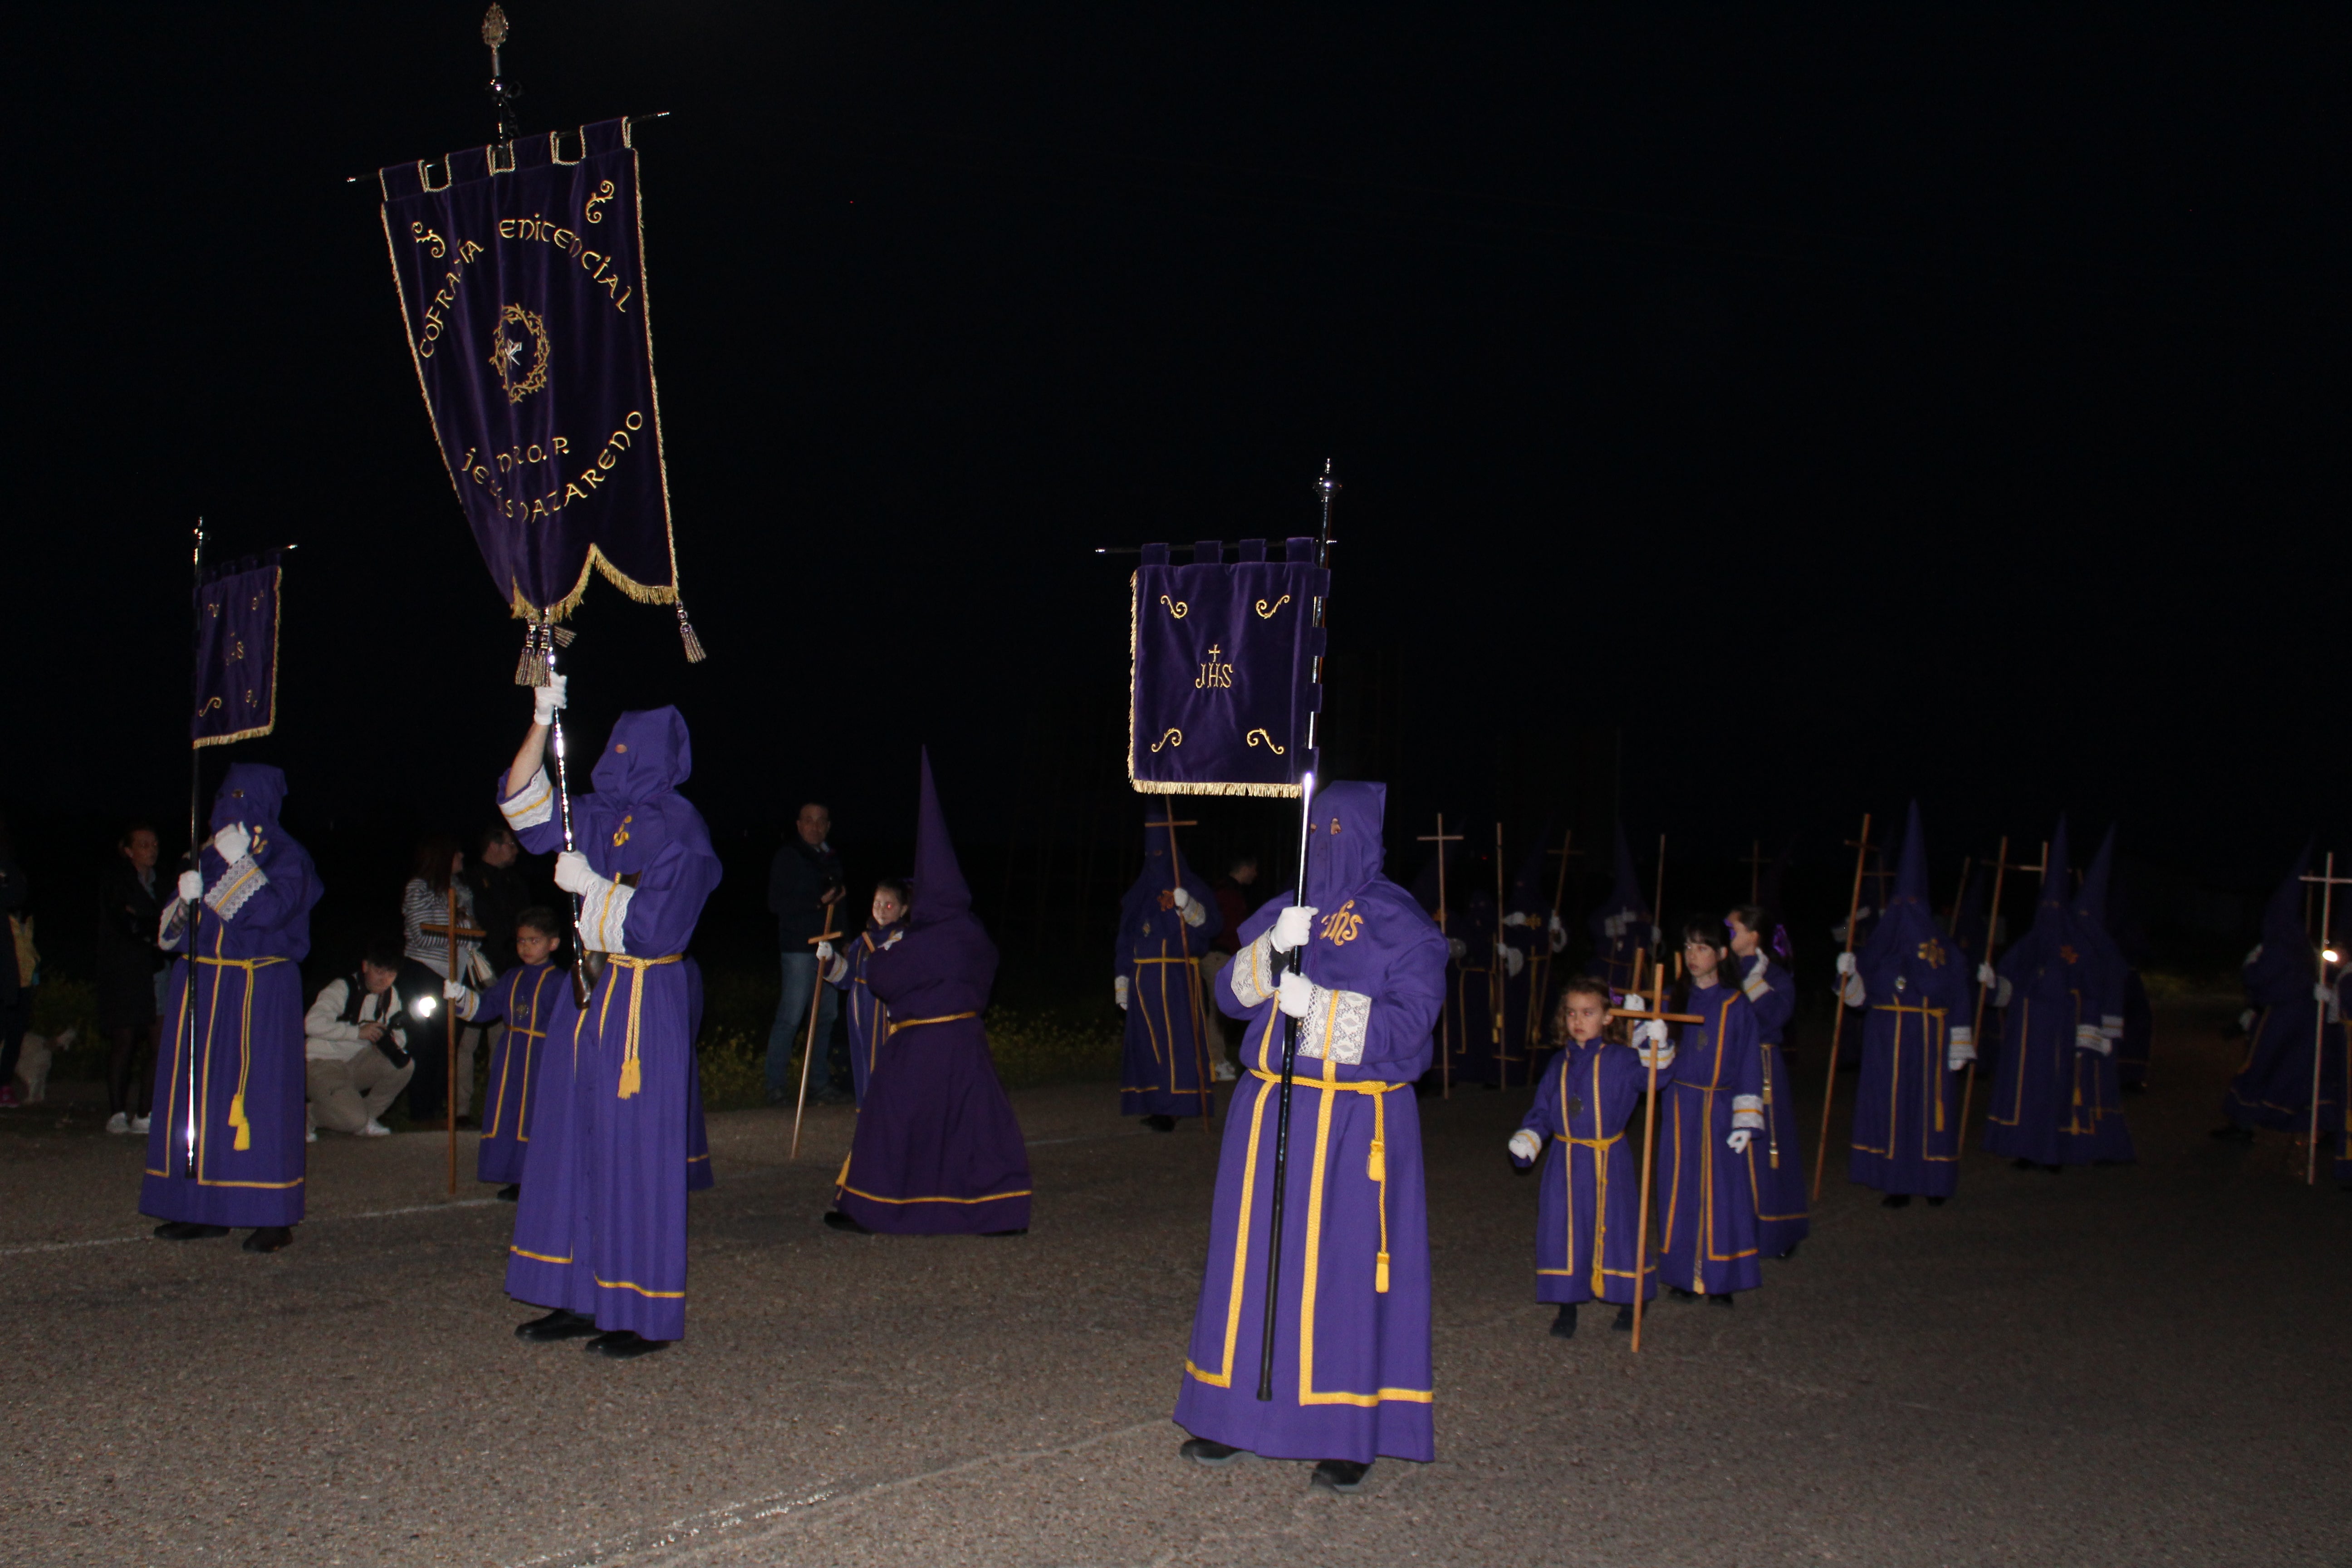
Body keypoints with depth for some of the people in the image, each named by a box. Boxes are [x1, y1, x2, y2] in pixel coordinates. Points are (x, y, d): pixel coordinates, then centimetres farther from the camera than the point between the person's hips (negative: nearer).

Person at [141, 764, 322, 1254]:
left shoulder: (287, 859, -2)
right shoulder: (210, 854, 15)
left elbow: (269, 911, -20)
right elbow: (174, 929, 14)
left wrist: (238, 865, -17)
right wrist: (186, 899, -6)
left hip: (261, 993, -6)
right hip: (202, 990, 6)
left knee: (259, 1094, -8)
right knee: (198, 1094, 5)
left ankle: (274, 1218, -4)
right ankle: (205, 1207, 12)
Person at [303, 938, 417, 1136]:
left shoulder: (392, 997, 6)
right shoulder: (342, 989, -16)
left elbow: (399, 1038, 3)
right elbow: (312, 1023, -31)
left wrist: (388, 1037, -22)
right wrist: (358, 1032, -30)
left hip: (357, 1063, 7)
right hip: (322, 1065, -7)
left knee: (405, 1066, -18)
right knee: (354, 1119, -27)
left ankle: (366, 1118, 1)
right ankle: (312, 1114, 5)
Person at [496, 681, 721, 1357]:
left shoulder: (681, 834, -12)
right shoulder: (602, 817, 9)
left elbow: (651, 925, -19)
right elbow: (524, 804, 11)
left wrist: (587, 884, -11)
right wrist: (543, 721, 2)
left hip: (646, 1006, -8)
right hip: (589, 996, 8)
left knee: (636, 1153, -4)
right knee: (573, 1143, 10)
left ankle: (647, 1315, 4)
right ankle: (580, 1298, 19)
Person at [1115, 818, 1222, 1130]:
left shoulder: (1191, 887, 1)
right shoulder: (1138, 894, 15)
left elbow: (1210, 924, -14)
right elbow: (1126, 940, 15)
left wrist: (1188, 906, -32)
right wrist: (1123, 981, 10)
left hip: (1177, 981, -5)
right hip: (1143, 982, 5)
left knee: (1174, 1042, -8)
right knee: (1146, 1043, 3)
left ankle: (1169, 1110, -9)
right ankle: (1152, 1106, 7)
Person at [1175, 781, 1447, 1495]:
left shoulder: (1400, 924, -3)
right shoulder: (1286, 912, 13)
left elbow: (1409, 1022, -12)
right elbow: (1233, 996, 5)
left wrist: (1318, 1006, -19)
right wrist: (1273, 947, -13)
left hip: (1356, 1122, -5)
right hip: (1270, 1113, 5)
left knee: (1345, 1267, -3)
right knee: (1255, 1261, 7)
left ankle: (1352, 1434, 4)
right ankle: (1240, 1413, 18)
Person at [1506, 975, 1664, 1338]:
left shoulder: (1620, 1060, -5)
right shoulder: (1559, 1066, 7)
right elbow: (1541, 1112, 12)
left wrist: (1654, 1044, -26)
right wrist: (1525, 1141, -2)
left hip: (1609, 1164, -3)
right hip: (1565, 1165, 3)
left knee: (1615, 1228, 4)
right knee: (1562, 1232, 2)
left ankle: (1630, 1302, 25)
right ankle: (1567, 1308, 15)